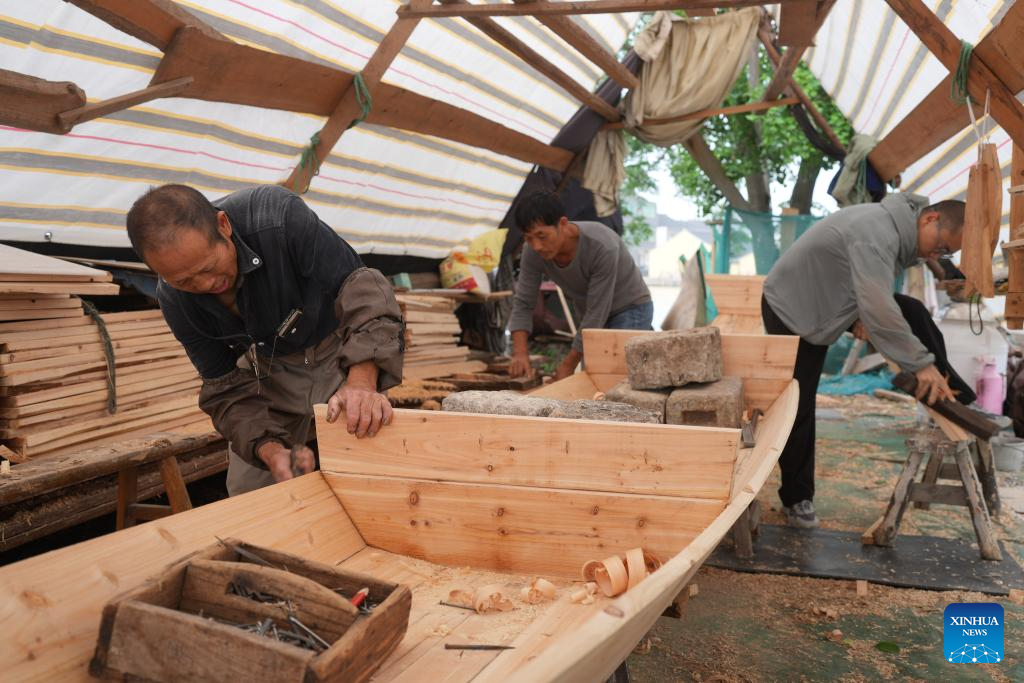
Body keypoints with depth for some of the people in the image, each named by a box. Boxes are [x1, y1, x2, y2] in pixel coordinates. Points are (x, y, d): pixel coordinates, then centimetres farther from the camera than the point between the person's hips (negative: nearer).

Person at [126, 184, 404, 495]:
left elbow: (359, 285, -35)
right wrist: (269, 449, -32)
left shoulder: (281, 217, -34)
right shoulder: (173, 300, -20)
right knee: (246, 493, 2)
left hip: (342, 354, -3)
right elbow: (226, 387, -13)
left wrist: (362, 382, -51)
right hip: (269, 369, 3)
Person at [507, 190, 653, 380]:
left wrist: (569, 365, -27)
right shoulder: (533, 252, -21)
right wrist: (520, 353, -28)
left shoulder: (602, 247, -36)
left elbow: (597, 313, -31)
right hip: (593, 316, 5)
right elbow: (523, 303, -14)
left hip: (630, 309, -5)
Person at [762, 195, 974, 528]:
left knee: (913, 314, -6)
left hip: (832, 301, 9)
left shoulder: (899, 229, -2)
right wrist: (921, 363, -38)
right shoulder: (876, 233, -33)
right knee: (798, 408, -4)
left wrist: (861, 316, -7)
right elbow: (878, 308, -40)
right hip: (791, 309, -8)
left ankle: (957, 400, 4)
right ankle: (797, 498, 9)